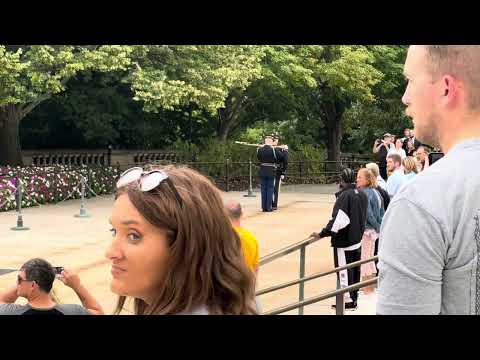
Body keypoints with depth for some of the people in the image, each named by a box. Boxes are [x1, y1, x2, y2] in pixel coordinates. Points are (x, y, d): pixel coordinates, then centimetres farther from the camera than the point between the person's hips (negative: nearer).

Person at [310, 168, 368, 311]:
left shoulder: (344, 195, -20)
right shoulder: (362, 195, 6)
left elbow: (338, 220, -26)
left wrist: (322, 234, -21)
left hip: (344, 241, -8)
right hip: (357, 240, 8)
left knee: (344, 270, 1)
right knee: (355, 270, 15)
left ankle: (347, 300, 5)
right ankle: (354, 298, 24)